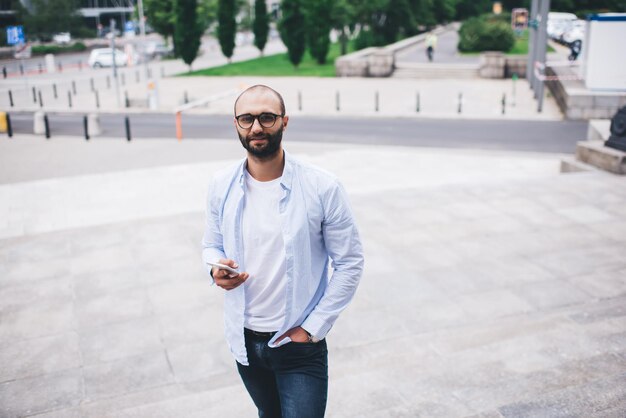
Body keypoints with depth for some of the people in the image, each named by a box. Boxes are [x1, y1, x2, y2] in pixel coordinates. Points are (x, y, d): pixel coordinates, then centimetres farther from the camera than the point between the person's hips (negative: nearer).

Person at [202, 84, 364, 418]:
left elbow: (350, 263, -10)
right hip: (244, 340, 4)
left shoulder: (322, 188, -16)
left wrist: (313, 328, -12)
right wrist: (216, 269, -14)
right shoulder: (221, 186, -5)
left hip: (299, 344, -4)